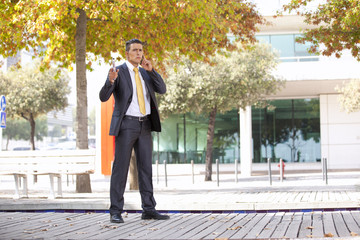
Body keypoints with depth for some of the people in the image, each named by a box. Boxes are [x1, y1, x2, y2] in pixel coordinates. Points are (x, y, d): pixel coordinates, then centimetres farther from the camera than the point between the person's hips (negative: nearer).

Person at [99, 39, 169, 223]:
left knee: (146, 168, 5)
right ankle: (116, 212, -2)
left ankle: (149, 210, 8)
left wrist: (151, 70, -8)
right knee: (120, 168, -5)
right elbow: (103, 97, -13)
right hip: (126, 125, -6)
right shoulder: (118, 72, -3)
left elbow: (162, 89, 5)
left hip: (144, 125, 6)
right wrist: (110, 81, -34)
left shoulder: (145, 73, 15)